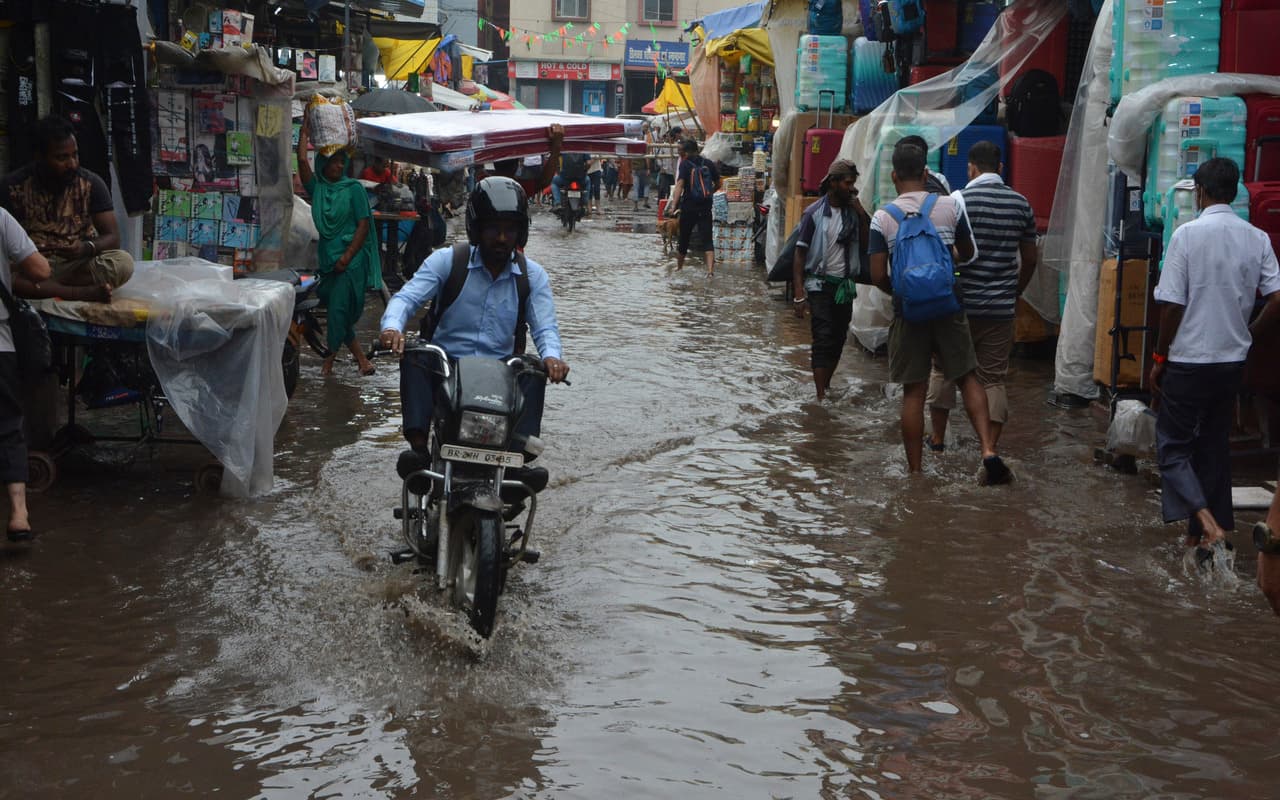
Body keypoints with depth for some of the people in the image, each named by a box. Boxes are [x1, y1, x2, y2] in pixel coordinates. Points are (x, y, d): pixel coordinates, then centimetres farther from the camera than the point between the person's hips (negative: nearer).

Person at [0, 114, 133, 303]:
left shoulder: (92, 184, -3)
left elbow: (112, 237, -4)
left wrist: (86, 248, -27)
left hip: (78, 266, 1)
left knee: (123, 262, -29)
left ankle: (43, 289, -25)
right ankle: (83, 292, -31)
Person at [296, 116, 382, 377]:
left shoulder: (353, 188, -1)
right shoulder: (317, 187, 10)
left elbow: (363, 224, -6)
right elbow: (302, 161, -3)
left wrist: (347, 256, -13)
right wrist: (305, 132, 2)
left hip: (351, 258, -5)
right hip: (327, 256, 5)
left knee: (339, 306, -8)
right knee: (334, 305, 4)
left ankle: (332, 354, 7)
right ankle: (360, 357, 14)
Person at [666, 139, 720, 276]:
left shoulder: (685, 164, -8)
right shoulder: (708, 164, 3)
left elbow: (680, 185, -22)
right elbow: (717, 184, 12)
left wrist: (673, 205, -31)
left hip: (688, 208, -2)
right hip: (705, 208, 2)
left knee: (684, 238, 15)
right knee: (707, 239, -2)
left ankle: (679, 266, 33)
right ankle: (710, 269, -21)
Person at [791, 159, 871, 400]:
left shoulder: (853, 212, 5)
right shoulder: (814, 213, -8)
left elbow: (866, 246, 4)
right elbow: (800, 254, -8)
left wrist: (862, 216, -6)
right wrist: (799, 294, -14)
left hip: (845, 286, 5)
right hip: (820, 285, -5)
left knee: (839, 339, 11)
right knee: (824, 340, -10)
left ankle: (826, 386, 27)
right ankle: (821, 397, -11)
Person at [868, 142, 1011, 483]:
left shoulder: (882, 218, -7)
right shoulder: (949, 207, -2)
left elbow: (878, 276, -9)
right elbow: (967, 253, 12)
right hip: (947, 308, 1)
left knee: (913, 392, 5)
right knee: (967, 378, 12)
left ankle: (915, 471, 11)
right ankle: (988, 450, -3)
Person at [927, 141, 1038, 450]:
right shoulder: (1021, 204, 4)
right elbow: (1030, 260, 10)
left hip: (959, 305, -2)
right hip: (1001, 308, 2)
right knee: (993, 378, 7)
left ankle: (938, 437, 23)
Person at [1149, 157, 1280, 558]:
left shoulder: (1187, 234, -13)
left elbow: (1172, 305, -13)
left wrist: (1159, 358, -3)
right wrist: (1247, 334, 14)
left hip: (1188, 360, -5)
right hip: (1232, 360, 5)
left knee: (1172, 446, 4)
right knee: (1215, 446, 15)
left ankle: (1206, 521, -16)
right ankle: (1207, 533, 19)